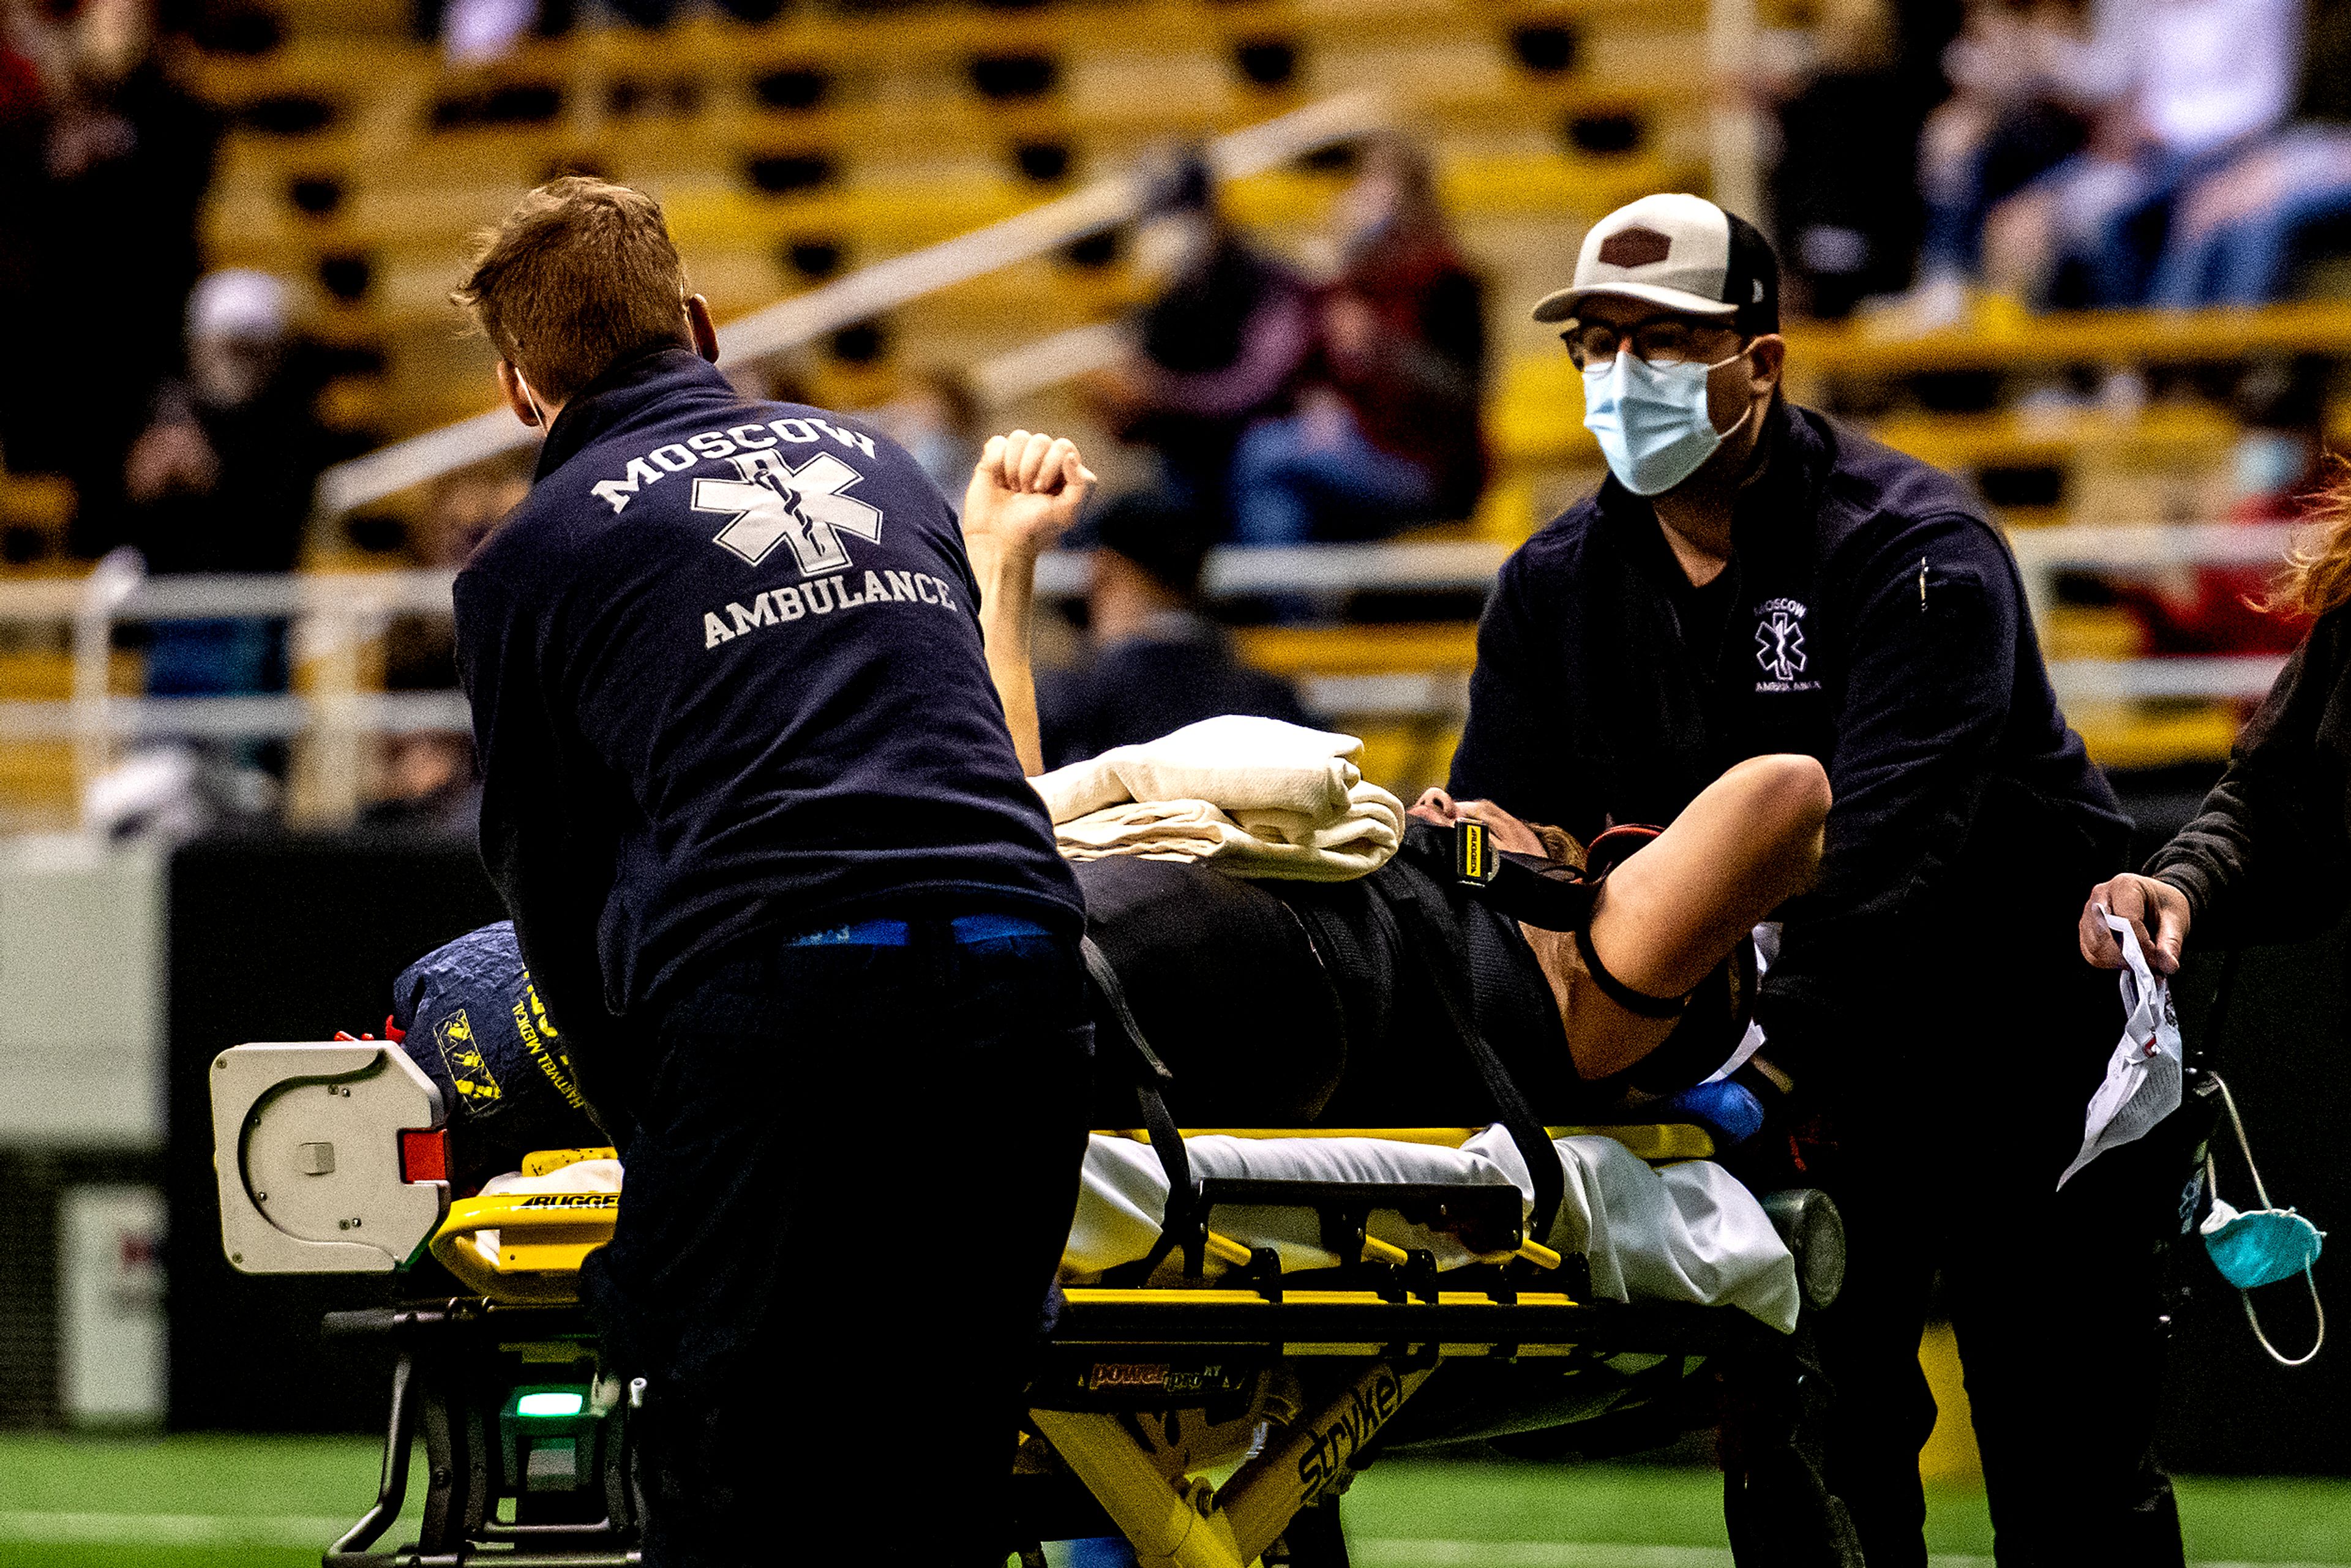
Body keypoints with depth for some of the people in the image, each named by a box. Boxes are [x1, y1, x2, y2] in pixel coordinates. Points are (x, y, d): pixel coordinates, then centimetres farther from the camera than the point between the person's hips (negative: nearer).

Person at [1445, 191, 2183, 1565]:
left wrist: (1777, 1058, -43)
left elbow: (1887, 847, -29)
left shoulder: (1913, 548, -17)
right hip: (1803, 1089, 5)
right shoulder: (1556, 588, 3)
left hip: (2021, 1051, -5)